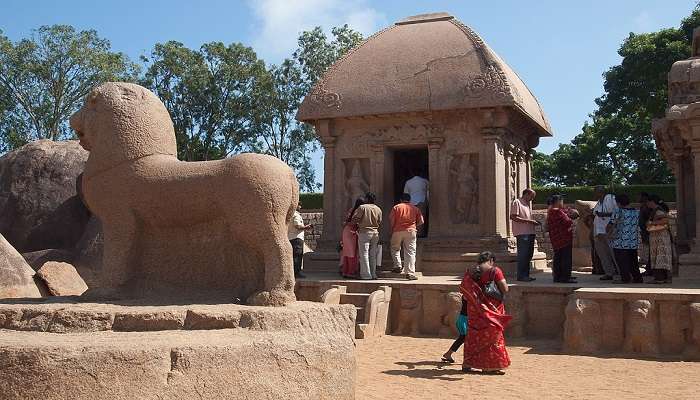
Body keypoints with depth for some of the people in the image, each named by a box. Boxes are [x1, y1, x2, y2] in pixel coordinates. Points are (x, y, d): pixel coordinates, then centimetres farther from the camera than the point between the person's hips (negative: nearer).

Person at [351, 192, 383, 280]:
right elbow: (380, 223, 11)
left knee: (364, 254, -2)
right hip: (375, 233, 5)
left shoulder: (362, 207, -9)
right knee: (373, 255, 12)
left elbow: (354, 219, -11)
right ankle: (373, 274, 15)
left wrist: (359, 222, 8)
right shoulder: (378, 209, 7)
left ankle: (366, 275, -6)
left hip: (364, 232, -5)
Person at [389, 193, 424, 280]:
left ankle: (398, 266, 3)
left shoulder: (396, 207, 5)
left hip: (397, 231, -1)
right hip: (411, 231, 1)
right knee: (410, 252, 1)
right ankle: (410, 273, -4)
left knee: (395, 249, 19)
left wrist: (392, 229, 10)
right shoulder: (415, 208, 11)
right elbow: (421, 221, 7)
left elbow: (391, 218, -4)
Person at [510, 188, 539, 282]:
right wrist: (528, 221, -16)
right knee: (523, 255, -9)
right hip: (522, 233, -9)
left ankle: (526, 275, 14)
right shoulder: (516, 202, -4)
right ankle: (521, 276, -6)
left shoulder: (528, 204, 24)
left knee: (529, 255, 9)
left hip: (530, 233, 9)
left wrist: (534, 222, 8)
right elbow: (513, 217, -14)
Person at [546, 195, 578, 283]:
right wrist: (571, 220, 3)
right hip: (563, 238, -10)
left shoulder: (551, 211, 14)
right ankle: (565, 277, -7)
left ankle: (557, 276, 18)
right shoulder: (557, 211, -18)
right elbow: (567, 222, -19)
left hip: (556, 239, 10)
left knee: (558, 258, 14)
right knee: (566, 258, -7)